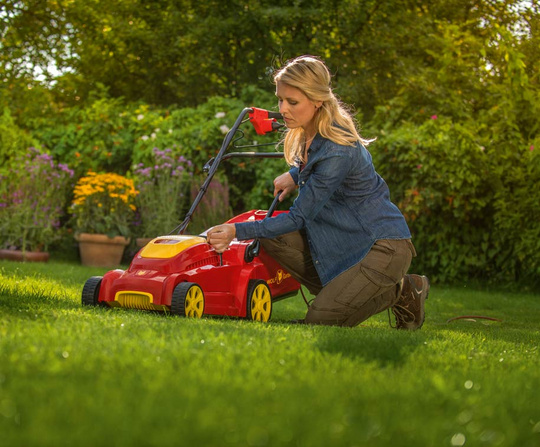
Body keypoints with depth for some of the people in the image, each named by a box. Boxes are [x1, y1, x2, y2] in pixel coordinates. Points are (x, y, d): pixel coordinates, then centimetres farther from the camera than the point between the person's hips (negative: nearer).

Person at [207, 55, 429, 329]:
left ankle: (401, 291, 5)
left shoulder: (339, 152, -27)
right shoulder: (309, 132, -1)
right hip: (343, 239, 9)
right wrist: (294, 175, 7)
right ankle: (337, 291, 2)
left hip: (383, 247, -8)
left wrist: (238, 231, -25)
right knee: (271, 237, -9)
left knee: (320, 321, -14)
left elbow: (299, 217, -23)